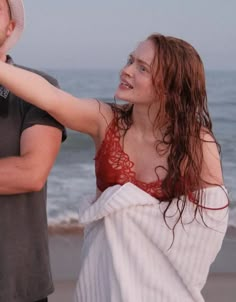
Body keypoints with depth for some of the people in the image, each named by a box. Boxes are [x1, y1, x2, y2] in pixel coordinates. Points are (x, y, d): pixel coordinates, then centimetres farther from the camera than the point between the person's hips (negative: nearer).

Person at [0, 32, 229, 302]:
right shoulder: (106, 121, -11)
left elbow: (212, 217, -12)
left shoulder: (198, 145, -15)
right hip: (105, 267, 2)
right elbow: (48, 97, -26)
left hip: (160, 276, -2)